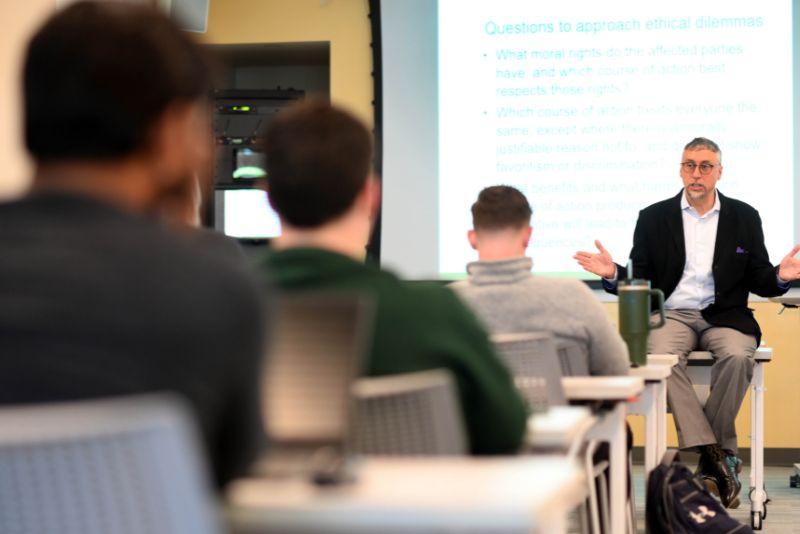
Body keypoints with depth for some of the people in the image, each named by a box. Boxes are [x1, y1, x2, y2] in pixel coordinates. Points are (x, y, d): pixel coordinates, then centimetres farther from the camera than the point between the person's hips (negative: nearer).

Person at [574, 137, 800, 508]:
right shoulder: (654, 218, 11)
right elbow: (638, 280, 8)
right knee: (661, 354, -34)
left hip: (724, 317, 0)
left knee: (737, 356, -34)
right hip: (672, 315, 0)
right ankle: (718, 457, -32)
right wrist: (613, 274, -14)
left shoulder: (744, 217, 12)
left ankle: (713, 458, -19)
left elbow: (759, 282, 11)